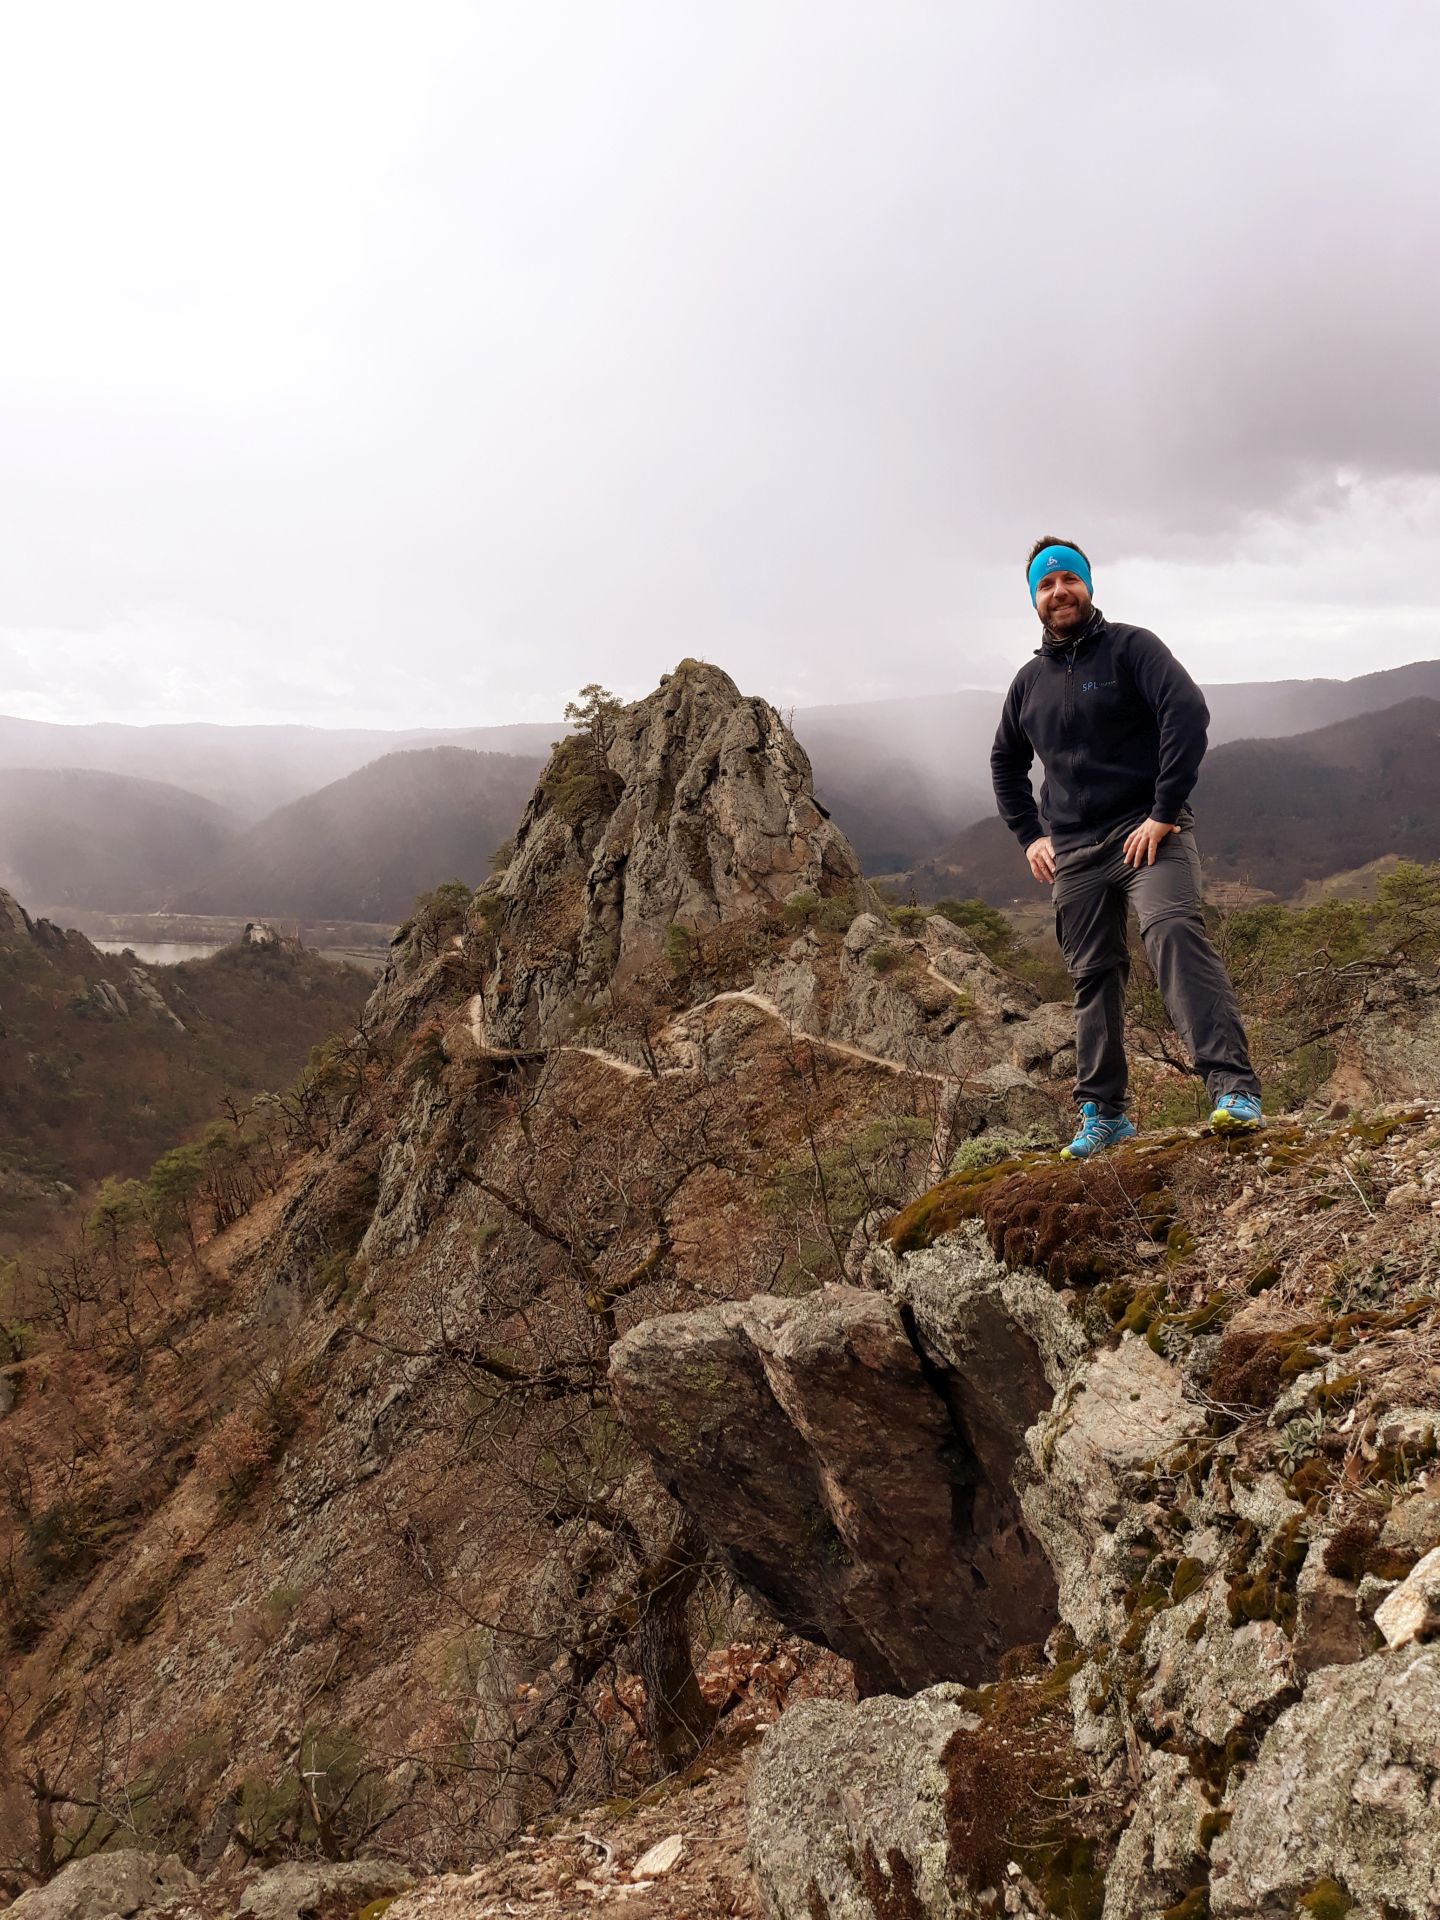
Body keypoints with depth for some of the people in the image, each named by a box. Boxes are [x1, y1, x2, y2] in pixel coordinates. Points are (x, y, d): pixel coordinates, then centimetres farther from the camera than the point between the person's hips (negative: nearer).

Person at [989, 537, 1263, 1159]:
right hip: (1072, 852, 6)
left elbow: (1188, 711, -16)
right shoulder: (1029, 681, 14)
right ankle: (1102, 1114, 18)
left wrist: (1164, 814, -20)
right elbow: (1005, 764, 28)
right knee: (1093, 978, 8)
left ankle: (1233, 1088, -34)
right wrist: (1029, 835, 15)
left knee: (1174, 929, -28)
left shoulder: (1130, 646, -2)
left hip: (1147, 832, -5)